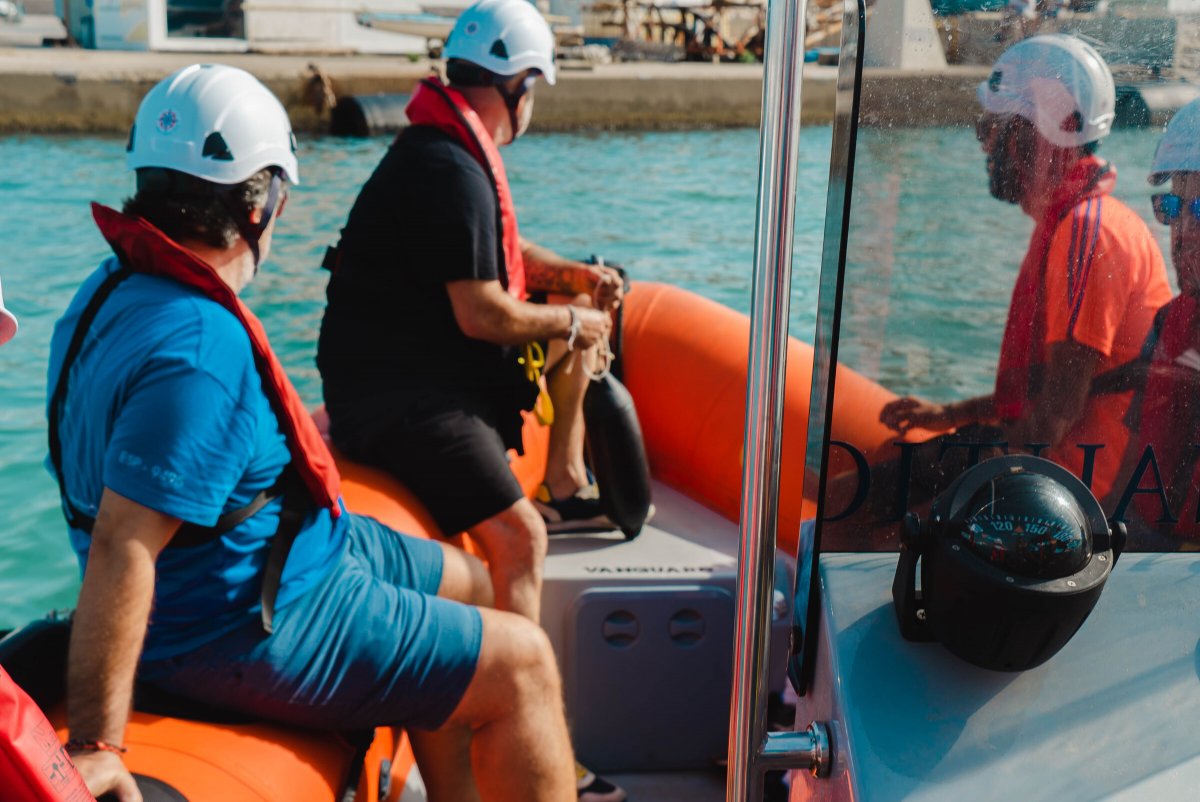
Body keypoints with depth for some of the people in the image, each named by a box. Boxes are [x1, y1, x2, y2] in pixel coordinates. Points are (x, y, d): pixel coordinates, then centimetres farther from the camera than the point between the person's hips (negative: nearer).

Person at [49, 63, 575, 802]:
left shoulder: (121, 287, 2)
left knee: (466, 582, 23)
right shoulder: (199, 351, -31)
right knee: (522, 665, -6)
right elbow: (121, 552, -35)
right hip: (247, 631, -11)